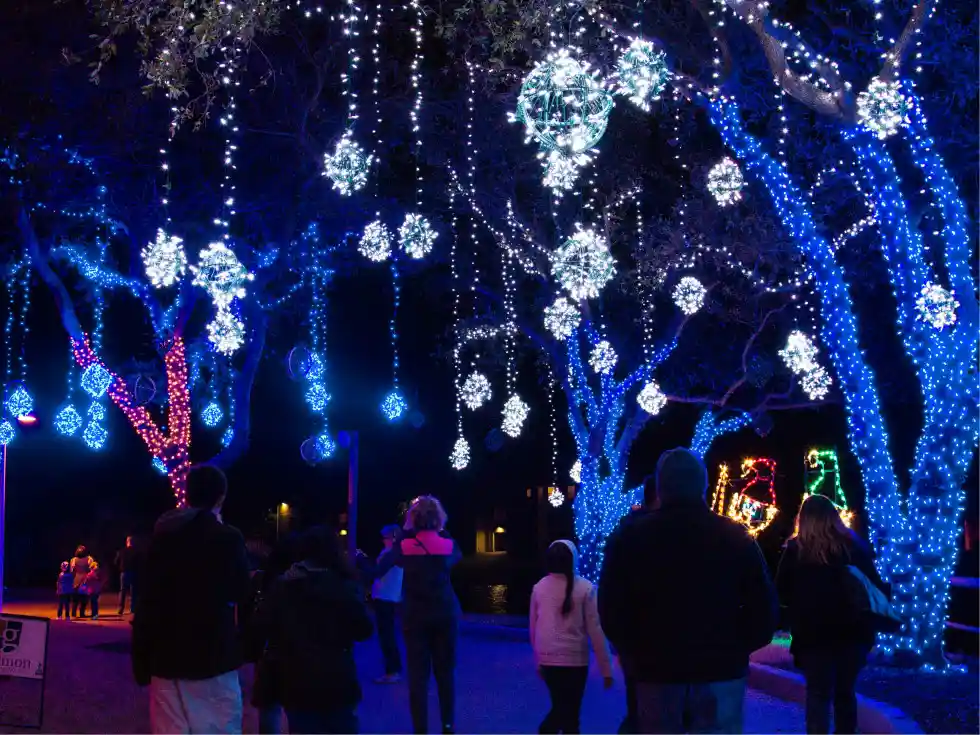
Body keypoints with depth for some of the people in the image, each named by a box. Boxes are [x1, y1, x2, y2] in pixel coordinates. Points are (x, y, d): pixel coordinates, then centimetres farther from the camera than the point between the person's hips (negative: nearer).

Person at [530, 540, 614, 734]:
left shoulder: (539, 587, 1)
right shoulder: (584, 588, -9)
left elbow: (533, 628, 9)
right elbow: (595, 630, -6)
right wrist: (606, 668, 0)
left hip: (548, 659, 3)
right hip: (574, 659, -3)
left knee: (561, 708, 21)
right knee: (570, 713, 6)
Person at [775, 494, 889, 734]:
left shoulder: (796, 548, -3)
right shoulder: (854, 545, 3)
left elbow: (782, 592, 1)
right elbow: (876, 586, 6)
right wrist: (886, 591, 25)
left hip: (813, 634, -2)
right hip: (852, 632, 3)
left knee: (818, 694, 3)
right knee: (845, 692, 16)